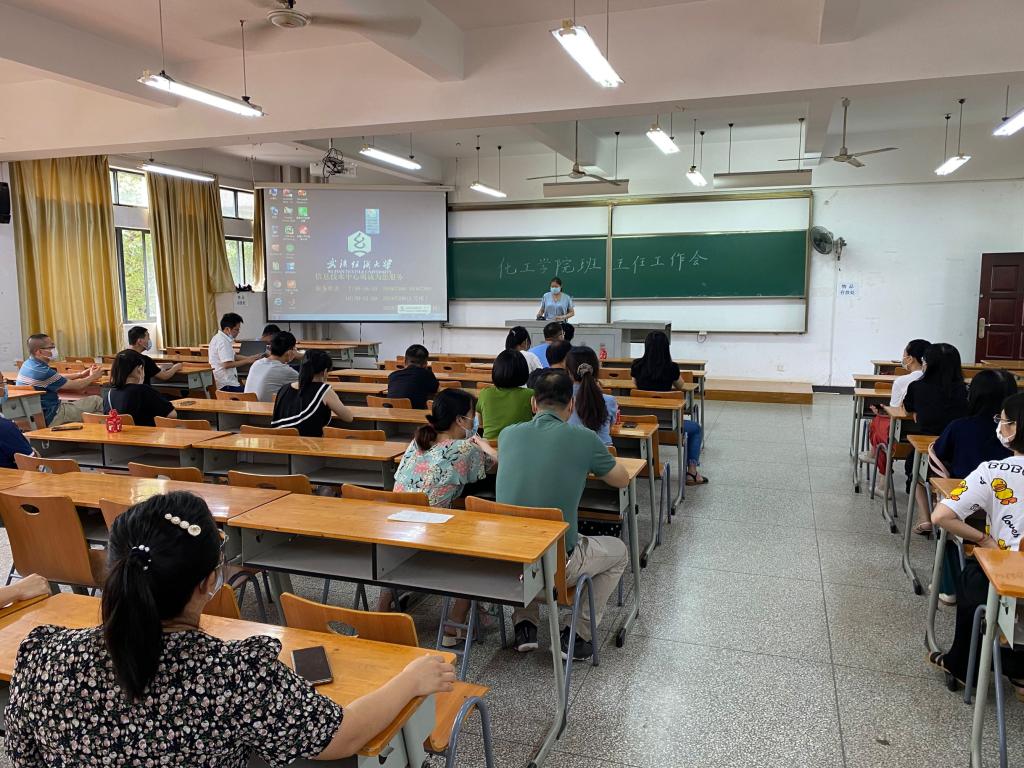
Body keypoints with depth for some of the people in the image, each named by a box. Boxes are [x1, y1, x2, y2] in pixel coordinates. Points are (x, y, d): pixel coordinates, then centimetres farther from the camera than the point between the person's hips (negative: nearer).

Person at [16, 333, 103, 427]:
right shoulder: (42, 371, -25)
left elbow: (58, 378, 18)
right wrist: (92, 377, 4)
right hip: (50, 418, -10)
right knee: (97, 401, -4)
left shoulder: (28, 364, 4)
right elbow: (76, 386, -14)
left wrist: (81, 374, 16)